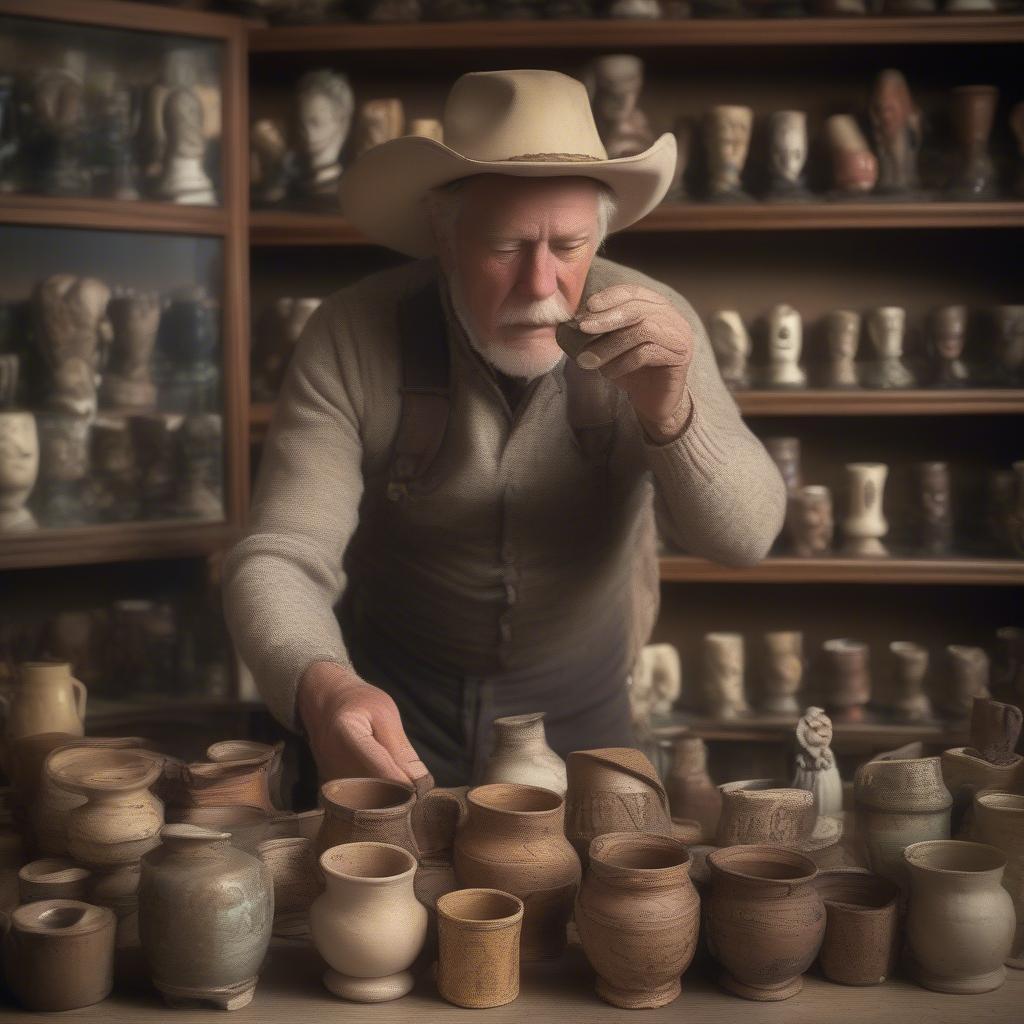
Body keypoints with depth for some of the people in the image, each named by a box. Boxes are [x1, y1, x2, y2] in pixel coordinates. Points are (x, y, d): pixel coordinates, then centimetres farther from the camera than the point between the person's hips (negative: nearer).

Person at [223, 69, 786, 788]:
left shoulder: (654, 327, -16)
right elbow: (279, 560, -22)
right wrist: (321, 688, -44)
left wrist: (668, 408, -36)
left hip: (580, 709, 2)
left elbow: (745, 537, -16)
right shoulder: (353, 338, -19)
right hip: (396, 710, -1)